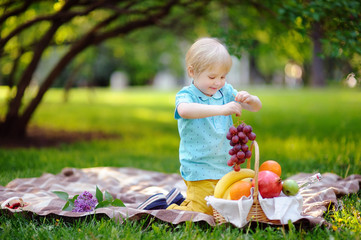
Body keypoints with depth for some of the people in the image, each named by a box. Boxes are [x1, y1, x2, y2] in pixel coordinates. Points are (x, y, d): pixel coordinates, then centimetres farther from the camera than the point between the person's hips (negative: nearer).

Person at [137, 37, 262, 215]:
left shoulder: (226, 92, 5)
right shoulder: (186, 95, -12)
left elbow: (256, 107, 7)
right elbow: (184, 110, -38)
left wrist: (249, 99, -18)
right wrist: (221, 109, -45)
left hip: (224, 169, 7)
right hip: (199, 172, -7)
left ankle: (180, 200, 33)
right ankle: (161, 207, 9)